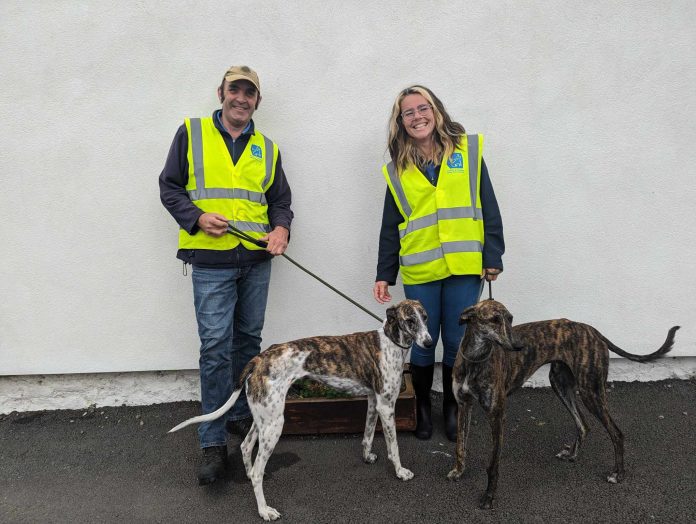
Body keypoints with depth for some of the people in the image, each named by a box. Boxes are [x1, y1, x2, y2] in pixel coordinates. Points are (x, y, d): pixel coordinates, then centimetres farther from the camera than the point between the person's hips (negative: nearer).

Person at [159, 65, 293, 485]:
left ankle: (241, 416, 30)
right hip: (211, 260, -4)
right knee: (216, 348, -6)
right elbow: (170, 187, 3)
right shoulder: (191, 133, 5)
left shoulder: (267, 148, 13)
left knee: (248, 340, 13)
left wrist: (281, 228, -6)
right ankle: (213, 442, 3)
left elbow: (281, 199, 15)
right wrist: (198, 218, -14)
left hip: (256, 260, 4)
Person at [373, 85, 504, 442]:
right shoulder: (398, 170, 7)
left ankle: (452, 407, 28)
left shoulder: (467, 151, 4)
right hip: (419, 271, 1)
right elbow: (390, 228, 9)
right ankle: (422, 406, 29)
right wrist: (384, 275, 5)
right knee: (422, 343, 8)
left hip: (464, 267, 0)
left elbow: (488, 208, 3)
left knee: (458, 342, 8)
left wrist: (493, 257, -3)